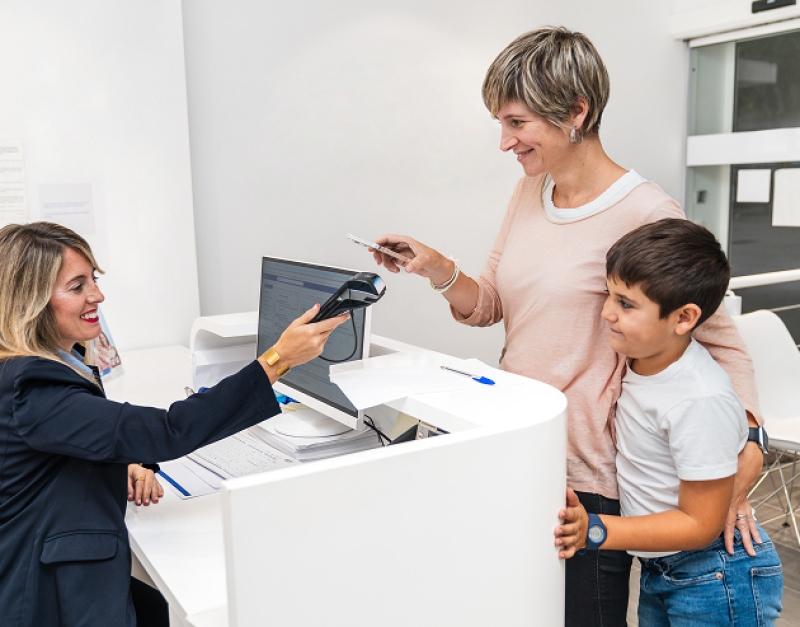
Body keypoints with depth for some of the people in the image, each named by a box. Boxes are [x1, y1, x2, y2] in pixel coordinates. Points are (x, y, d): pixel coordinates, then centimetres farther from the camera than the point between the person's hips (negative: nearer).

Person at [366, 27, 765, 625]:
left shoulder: (644, 212, -16)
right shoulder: (530, 192, 6)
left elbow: (720, 339, -8)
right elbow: (489, 305, 12)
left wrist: (748, 447, -19)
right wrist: (438, 270, -6)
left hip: (589, 480, -6)